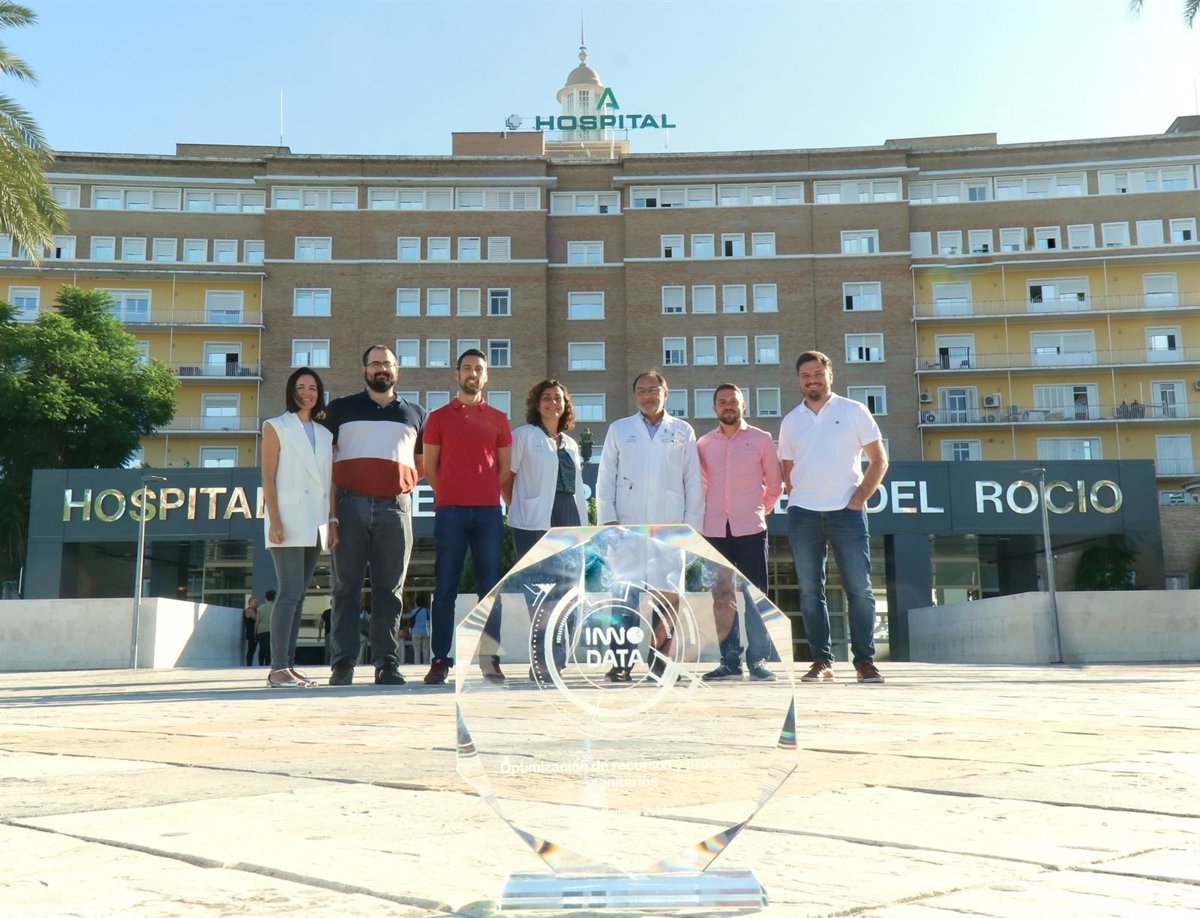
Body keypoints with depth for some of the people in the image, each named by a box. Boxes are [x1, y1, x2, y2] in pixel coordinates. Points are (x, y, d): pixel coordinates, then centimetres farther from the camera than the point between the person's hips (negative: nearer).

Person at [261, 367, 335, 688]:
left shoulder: (325, 434, 19)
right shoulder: (276, 428, 5)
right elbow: (268, 477, -2)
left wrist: (333, 524, 9)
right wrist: (274, 521, -12)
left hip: (315, 525, 5)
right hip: (288, 522, -5)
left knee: (298, 595, 5)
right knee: (290, 593, -12)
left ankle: (289, 665, 8)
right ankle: (278, 669, -11)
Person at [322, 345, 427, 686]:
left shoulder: (415, 414, 18)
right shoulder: (340, 409, 14)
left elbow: (423, 463, 23)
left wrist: (405, 483, 6)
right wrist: (328, 509, -1)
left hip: (395, 507, 1)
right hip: (350, 506, -1)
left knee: (390, 589, 0)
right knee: (346, 585, -1)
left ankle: (387, 663, 2)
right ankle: (343, 662, 1)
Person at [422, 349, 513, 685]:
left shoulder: (498, 420, 12)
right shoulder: (439, 418, 9)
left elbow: (505, 467, 14)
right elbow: (429, 467, 9)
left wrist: (488, 493, 4)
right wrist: (449, 496, 5)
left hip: (489, 511, 1)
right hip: (450, 511, -1)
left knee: (489, 587, 2)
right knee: (445, 588, -1)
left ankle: (490, 659, 7)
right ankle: (440, 660, 3)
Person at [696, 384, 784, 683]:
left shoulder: (761, 440, 4)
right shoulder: (704, 444, 10)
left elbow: (775, 483, 11)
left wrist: (761, 510, 7)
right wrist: (706, 514, 11)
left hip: (750, 528, -2)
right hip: (715, 529, 3)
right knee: (722, 597, 4)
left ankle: (758, 660, 2)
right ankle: (730, 661, 10)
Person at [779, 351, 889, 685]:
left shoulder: (854, 412, 4)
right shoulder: (790, 421, 12)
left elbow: (879, 460, 3)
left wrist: (860, 498, -7)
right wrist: (794, 496, 5)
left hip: (847, 510, -3)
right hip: (802, 515, 3)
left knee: (860, 589, -3)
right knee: (810, 591, 3)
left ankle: (865, 660, 4)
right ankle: (821, 660, 9)